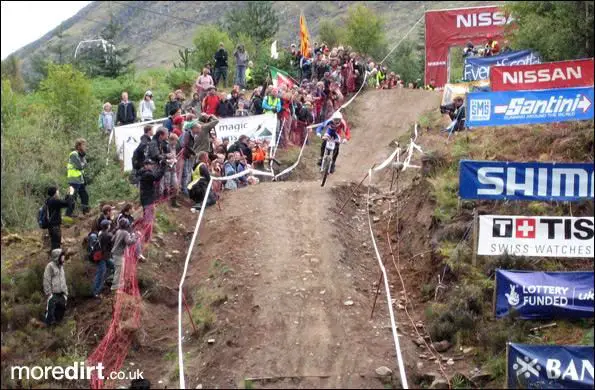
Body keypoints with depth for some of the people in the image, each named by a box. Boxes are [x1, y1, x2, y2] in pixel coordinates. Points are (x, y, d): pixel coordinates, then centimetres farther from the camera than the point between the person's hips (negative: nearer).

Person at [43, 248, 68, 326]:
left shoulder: (61, 266, 15)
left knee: (61, 309, 11)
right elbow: (46, 281, -13)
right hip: (53, 294, -8)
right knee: (51, 309, -8)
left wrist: (66, 292, 16)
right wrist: (48, 293, -16)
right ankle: (49, 324, 0)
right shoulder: (50, 266, -10)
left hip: (61, 294, 8)